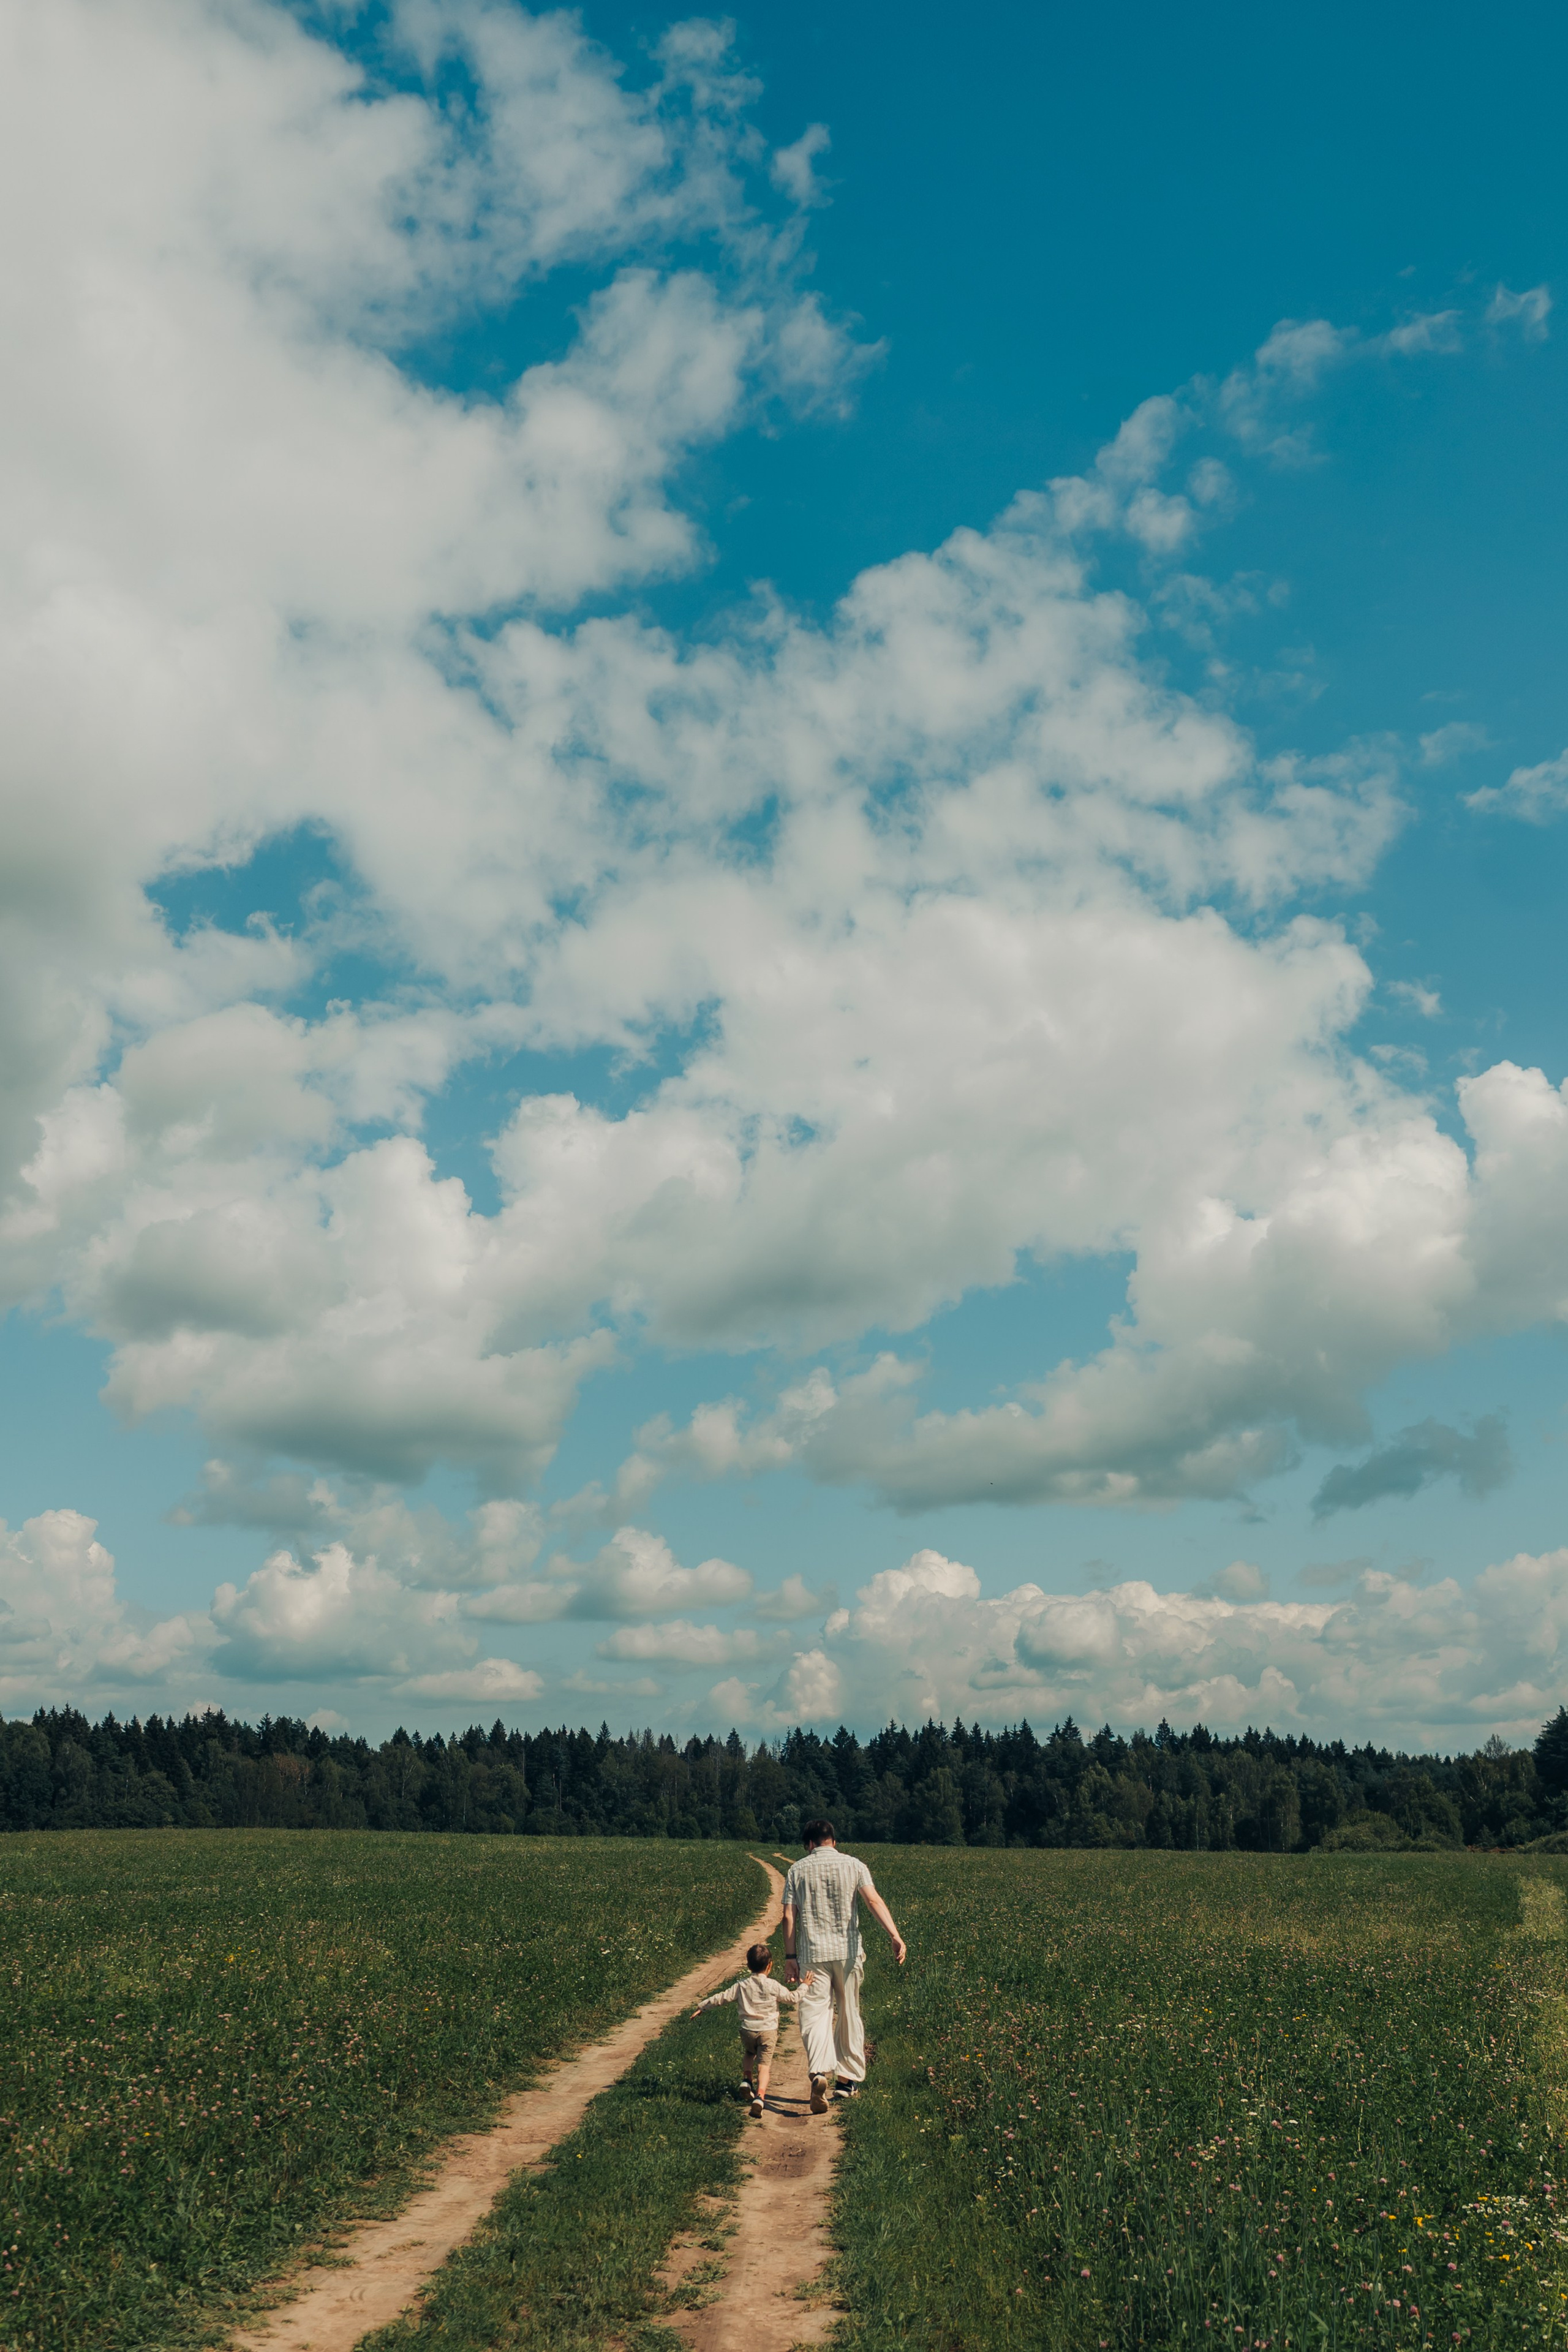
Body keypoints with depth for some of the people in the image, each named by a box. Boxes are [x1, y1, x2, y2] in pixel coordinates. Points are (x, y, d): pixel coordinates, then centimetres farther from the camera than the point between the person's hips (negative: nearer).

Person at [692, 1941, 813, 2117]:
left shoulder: (741, 1985, -1)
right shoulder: (773, 1987, -5)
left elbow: (721, 1997, 2)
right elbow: (793, 1999, 3)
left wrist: (701, 2007, 14)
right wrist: (804, 1987, 21)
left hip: (747, 2030, 2)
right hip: (768, 2031, -2)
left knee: (749, 2053, 32)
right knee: (764, 2065, -3)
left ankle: (748, 2080, 16)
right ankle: (760, 2095, -21)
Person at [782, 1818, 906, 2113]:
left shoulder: (798, 1870, 4)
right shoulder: (854, 1866, 3)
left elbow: (789, 1917, 0)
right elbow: (874, 1901, -12)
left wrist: (790, 1956, 5)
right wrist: (896, 1936, -19)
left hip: (813, 1954, -1)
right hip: (848, 1952, 1)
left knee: (815, 2014, -3)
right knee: (849, 2014, 15)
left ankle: (820, 2071, -26)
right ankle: (848, 2078, 22)